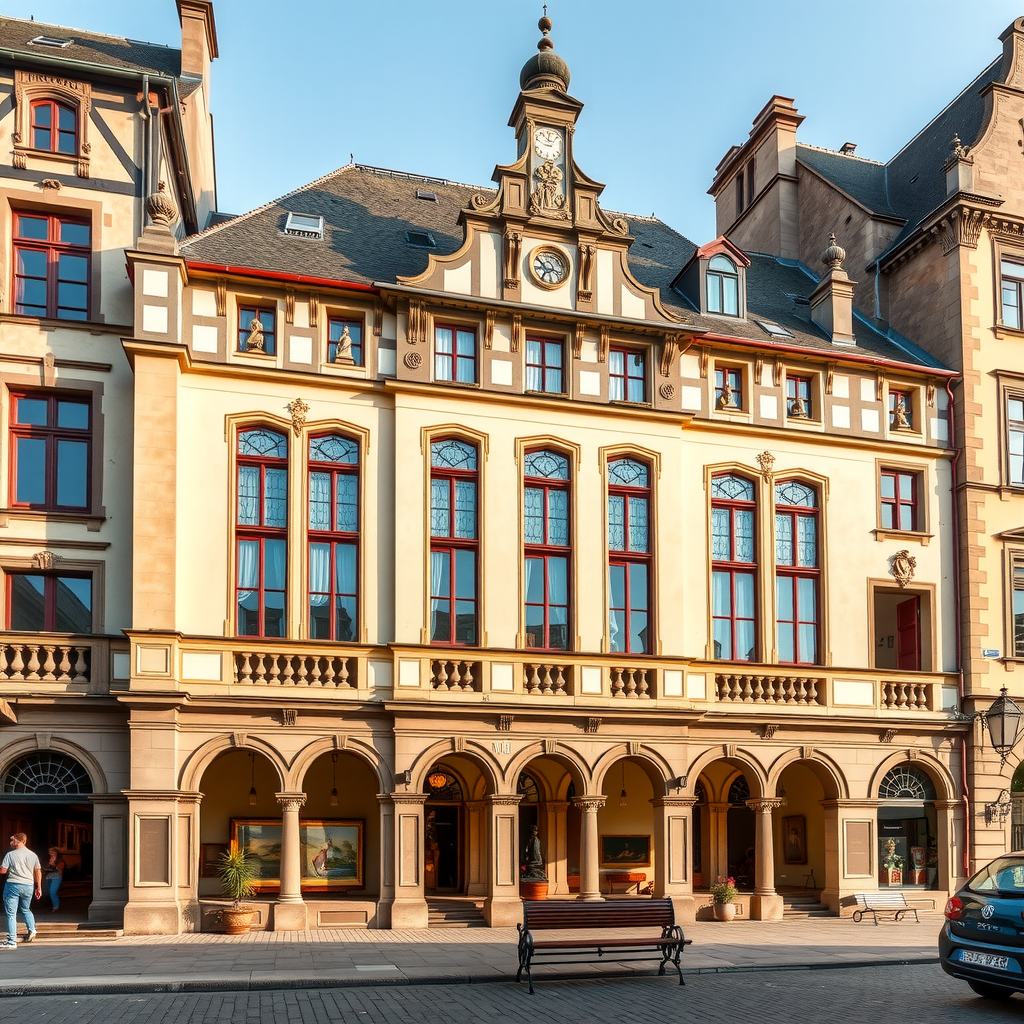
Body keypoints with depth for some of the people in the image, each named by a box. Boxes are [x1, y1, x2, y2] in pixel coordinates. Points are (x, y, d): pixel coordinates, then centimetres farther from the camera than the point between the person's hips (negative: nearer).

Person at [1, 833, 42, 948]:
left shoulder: (10, 855, -8)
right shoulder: (33, 855, 7)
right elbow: (38, 872, 9)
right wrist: (39, 888, 15)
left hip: (13, 886, -5)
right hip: (28, 886, 5)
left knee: (11, 914, 0)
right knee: (25, 909, 27)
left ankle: (12, 942, -4)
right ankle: (32, 930, 11)